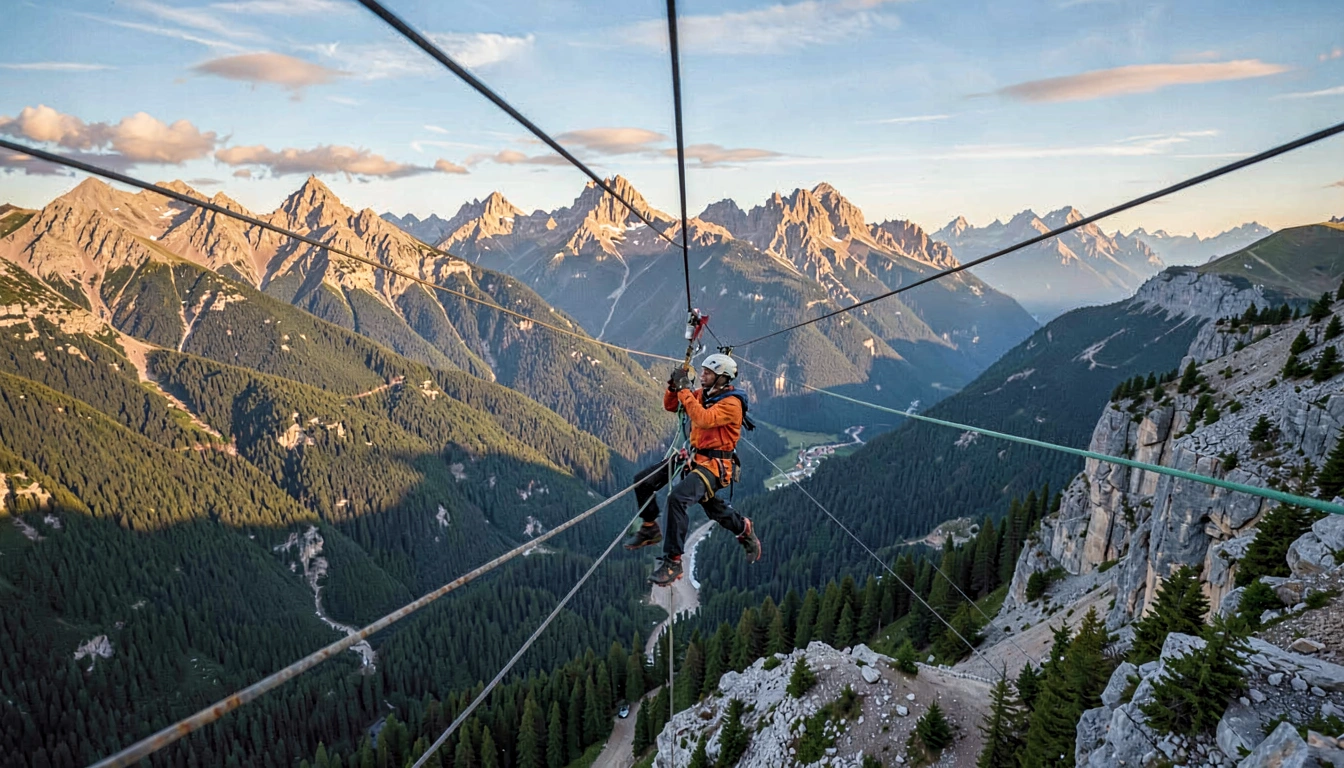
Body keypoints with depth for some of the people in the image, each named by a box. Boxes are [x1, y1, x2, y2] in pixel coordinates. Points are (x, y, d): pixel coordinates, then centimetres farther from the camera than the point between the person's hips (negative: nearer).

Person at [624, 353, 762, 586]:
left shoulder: (731, 403, -18)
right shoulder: (702, 394, 6)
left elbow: (703, 419, -34)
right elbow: (670, 405, 12)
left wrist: (684, 389, -28)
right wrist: (674, 385, -7)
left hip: (715, 465, -9)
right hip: (694, 457, 9)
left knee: (677, 498, -31)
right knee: (642, 480, 8)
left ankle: (673, 561, -22)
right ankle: (650, 529, 30)